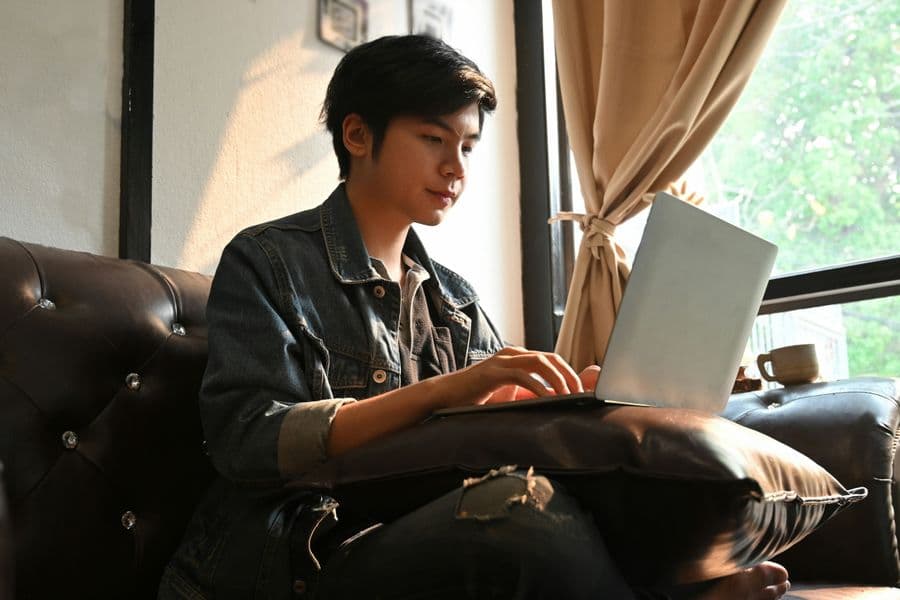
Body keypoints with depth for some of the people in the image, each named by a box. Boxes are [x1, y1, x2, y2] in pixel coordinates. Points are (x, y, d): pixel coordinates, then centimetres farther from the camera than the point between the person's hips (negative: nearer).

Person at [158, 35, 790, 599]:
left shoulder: (455, 298, 21)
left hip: (417, 535, 6)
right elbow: (246, 441, -13)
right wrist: (446, 388, -22)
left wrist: (576, 392, -10)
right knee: (522, 504, -33)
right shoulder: (266, 261, 2)